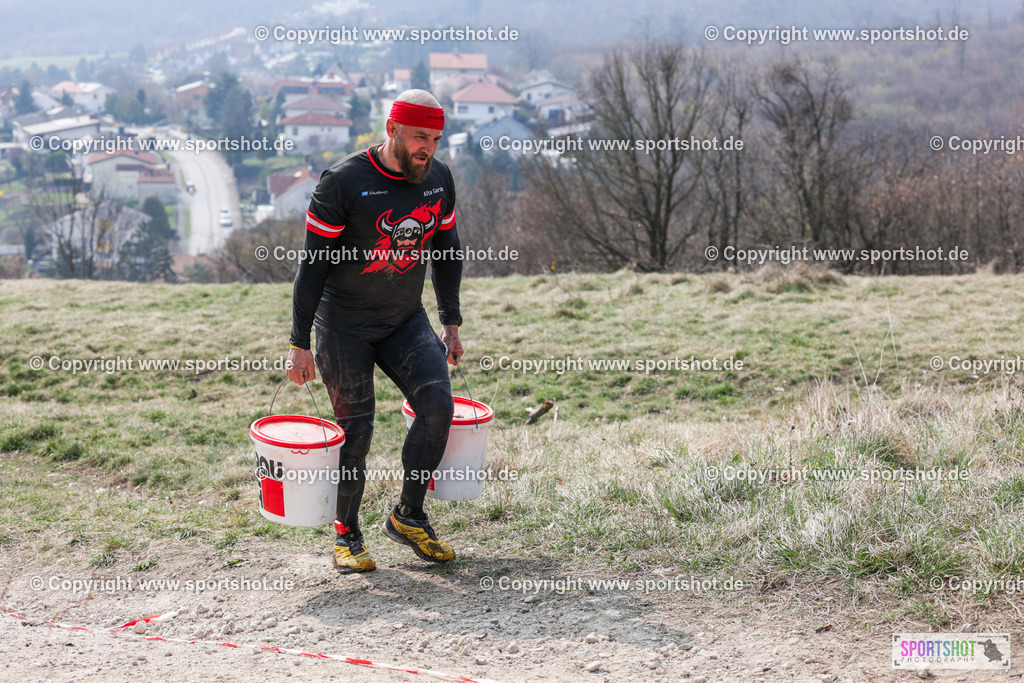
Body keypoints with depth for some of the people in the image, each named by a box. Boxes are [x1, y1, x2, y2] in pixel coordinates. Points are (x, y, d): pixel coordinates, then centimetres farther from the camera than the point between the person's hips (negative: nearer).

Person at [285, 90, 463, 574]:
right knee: (356, 430, -4)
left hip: (406, 319, 5)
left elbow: (445, 249, 14)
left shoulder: (439, 179, 1)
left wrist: (450, 323, 13)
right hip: (344, 324, -4)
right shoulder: (343, 182, -16)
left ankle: (408, 517, 4)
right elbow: (313, 262, -13)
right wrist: (300, 343, -14)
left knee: (437, 404, -13)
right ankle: (346, 535, 16)